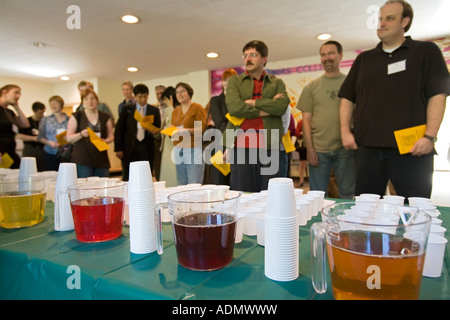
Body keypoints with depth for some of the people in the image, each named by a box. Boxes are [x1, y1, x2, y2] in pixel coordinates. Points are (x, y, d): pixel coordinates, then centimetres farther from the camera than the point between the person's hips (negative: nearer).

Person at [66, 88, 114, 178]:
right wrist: (81, 134, -17)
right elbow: (69, 138, 2)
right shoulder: (76, 116, 6)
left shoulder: (105, 117, 13)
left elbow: (111, 136, 14)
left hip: (101, 160, 3)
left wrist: (106, 140, -8)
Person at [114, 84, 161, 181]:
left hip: (147, 151, 0)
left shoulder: (154, 111, 8)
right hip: (129, 149, 0)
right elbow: (119, 130, 5)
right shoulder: (126, 109, 6)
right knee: (127, 179, 3)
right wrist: (118, 149, -2)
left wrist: (152, 131, -13)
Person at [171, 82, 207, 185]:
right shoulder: (175, 111, 18)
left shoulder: (197, 108, -1)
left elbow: (203, 128, -9)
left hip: (194, 150, -6)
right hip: (178, 150, 6)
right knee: (181, 185, 6)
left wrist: (187, 131, -20)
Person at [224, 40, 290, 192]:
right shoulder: (235, 81, 12)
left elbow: (282, 105, -6)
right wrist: (266, 110, -4)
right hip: (241, 146, -1)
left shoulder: (276, 83, 15)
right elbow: (234, 107, -7)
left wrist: (253, 102, -5)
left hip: (268, 146, 1)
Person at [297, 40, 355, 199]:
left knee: (348, 194, 7)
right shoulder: (312, 87, 9)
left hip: (345, 148, 0)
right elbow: (306, 119, 6)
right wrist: (309, 148, -3)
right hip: (318, 149, 1)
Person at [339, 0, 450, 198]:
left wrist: (430, 136, -11)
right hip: (367, 146, 3)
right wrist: (345, 131, 2)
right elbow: (347, 97, 15)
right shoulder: (364, 59, 17)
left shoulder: (426, 52, 9)